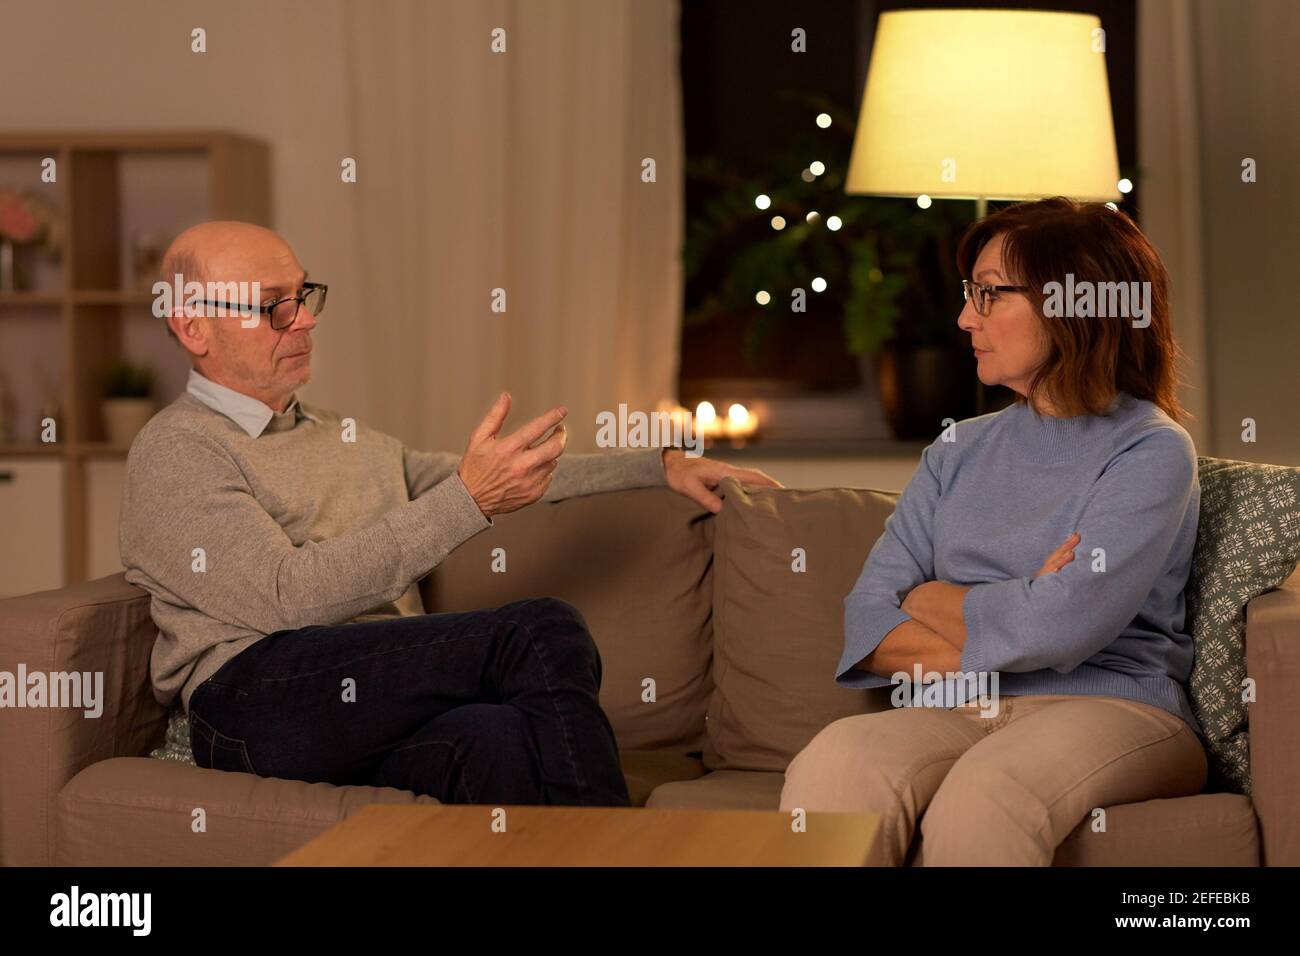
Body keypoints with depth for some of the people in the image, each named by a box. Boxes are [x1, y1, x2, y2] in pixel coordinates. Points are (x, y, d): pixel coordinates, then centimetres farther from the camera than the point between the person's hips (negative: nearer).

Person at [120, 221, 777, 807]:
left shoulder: (341, 438, 29)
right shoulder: (174, 452, 2)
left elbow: (513, 479, 36)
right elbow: (287, 596, -13)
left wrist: (660, 466, 30)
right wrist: (470, 499, -16)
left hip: (382, 701, 6)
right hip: (256, 700, -6)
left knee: (493, 736, -32)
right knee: (545, 635, -24)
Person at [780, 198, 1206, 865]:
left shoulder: (1150, 450, 0)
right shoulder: (959, 452, 19)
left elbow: (1062, 627, -15)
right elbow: (865, 625, 7)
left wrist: (933, 602, 2)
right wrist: (1002, 620, -10)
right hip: (965, 712, 4)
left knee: (978, 800, -39)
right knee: (831, 764, -31)